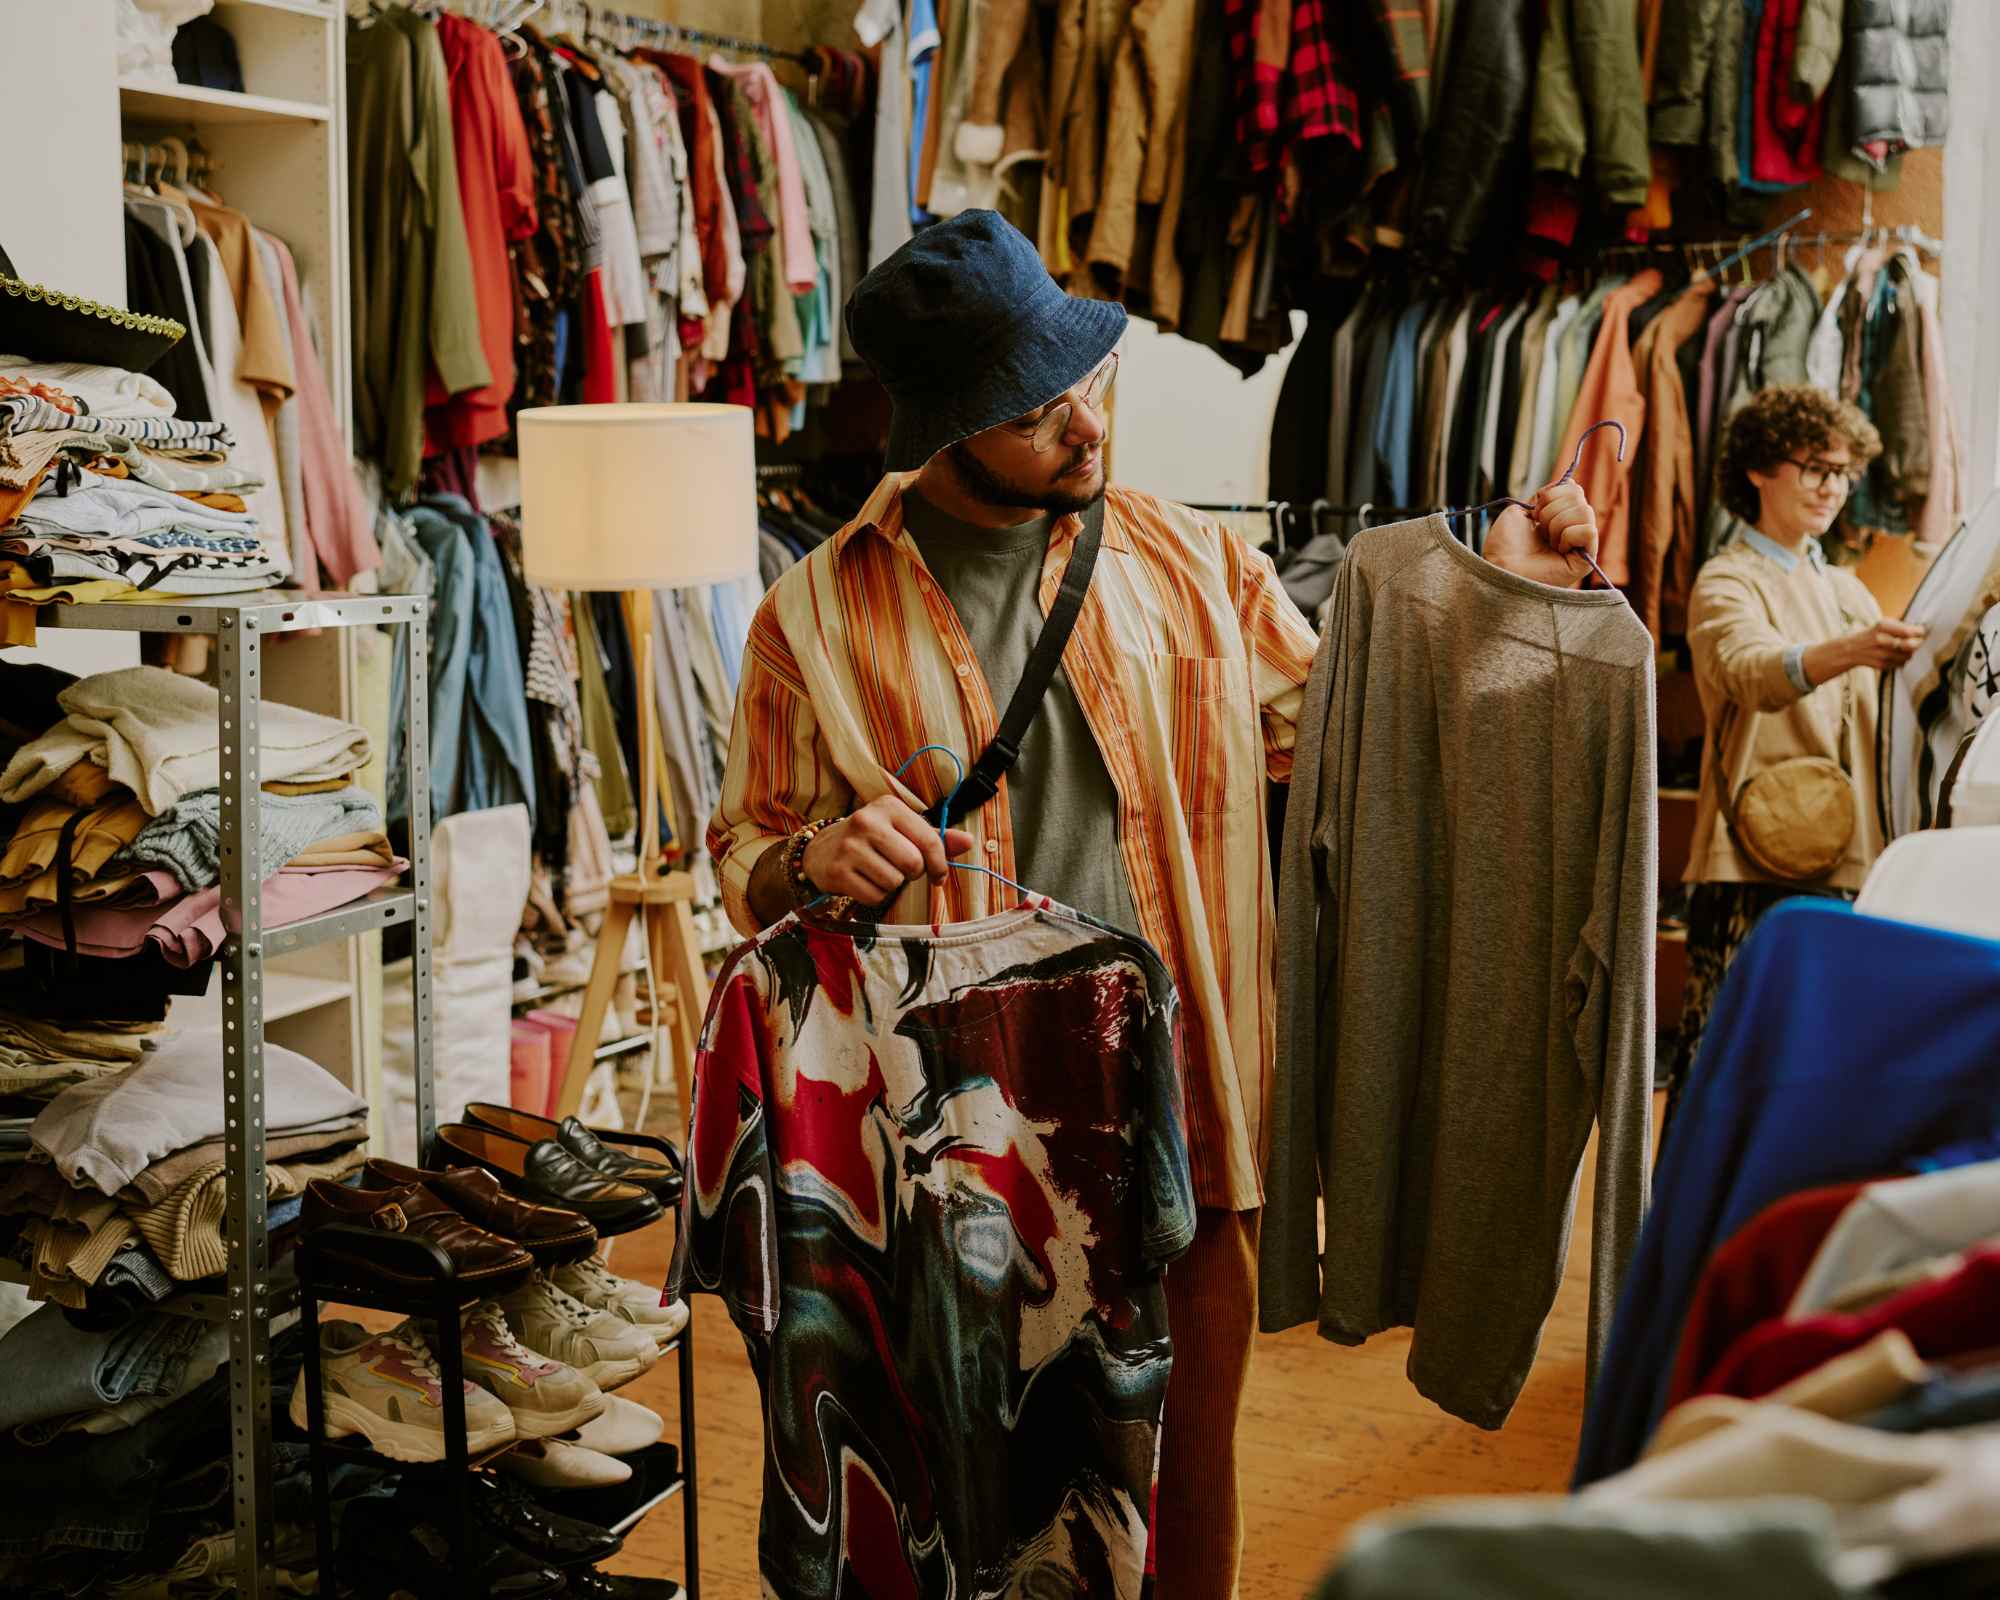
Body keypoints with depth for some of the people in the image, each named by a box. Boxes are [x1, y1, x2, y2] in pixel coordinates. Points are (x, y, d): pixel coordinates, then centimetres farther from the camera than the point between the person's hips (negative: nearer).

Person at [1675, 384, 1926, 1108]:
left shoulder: (1846, 591, 21)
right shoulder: (1727, 581, -3)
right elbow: (1753, 671, -25)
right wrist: (1846, 652, -45)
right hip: (1753, 865, -7)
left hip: (1846, 865, 7)